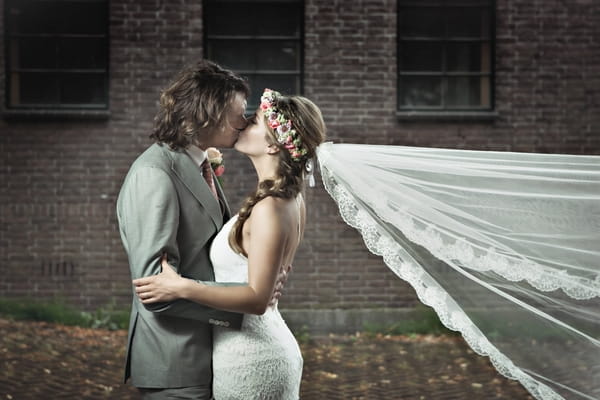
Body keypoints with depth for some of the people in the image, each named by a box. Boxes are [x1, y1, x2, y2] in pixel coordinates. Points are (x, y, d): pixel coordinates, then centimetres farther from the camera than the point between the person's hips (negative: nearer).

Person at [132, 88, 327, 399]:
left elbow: (257, 299, -26)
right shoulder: (291, 200, 5)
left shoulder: (269, 208, -23)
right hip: (271, 347, 9)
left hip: (248, 359, -9)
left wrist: (182, 287, -31)